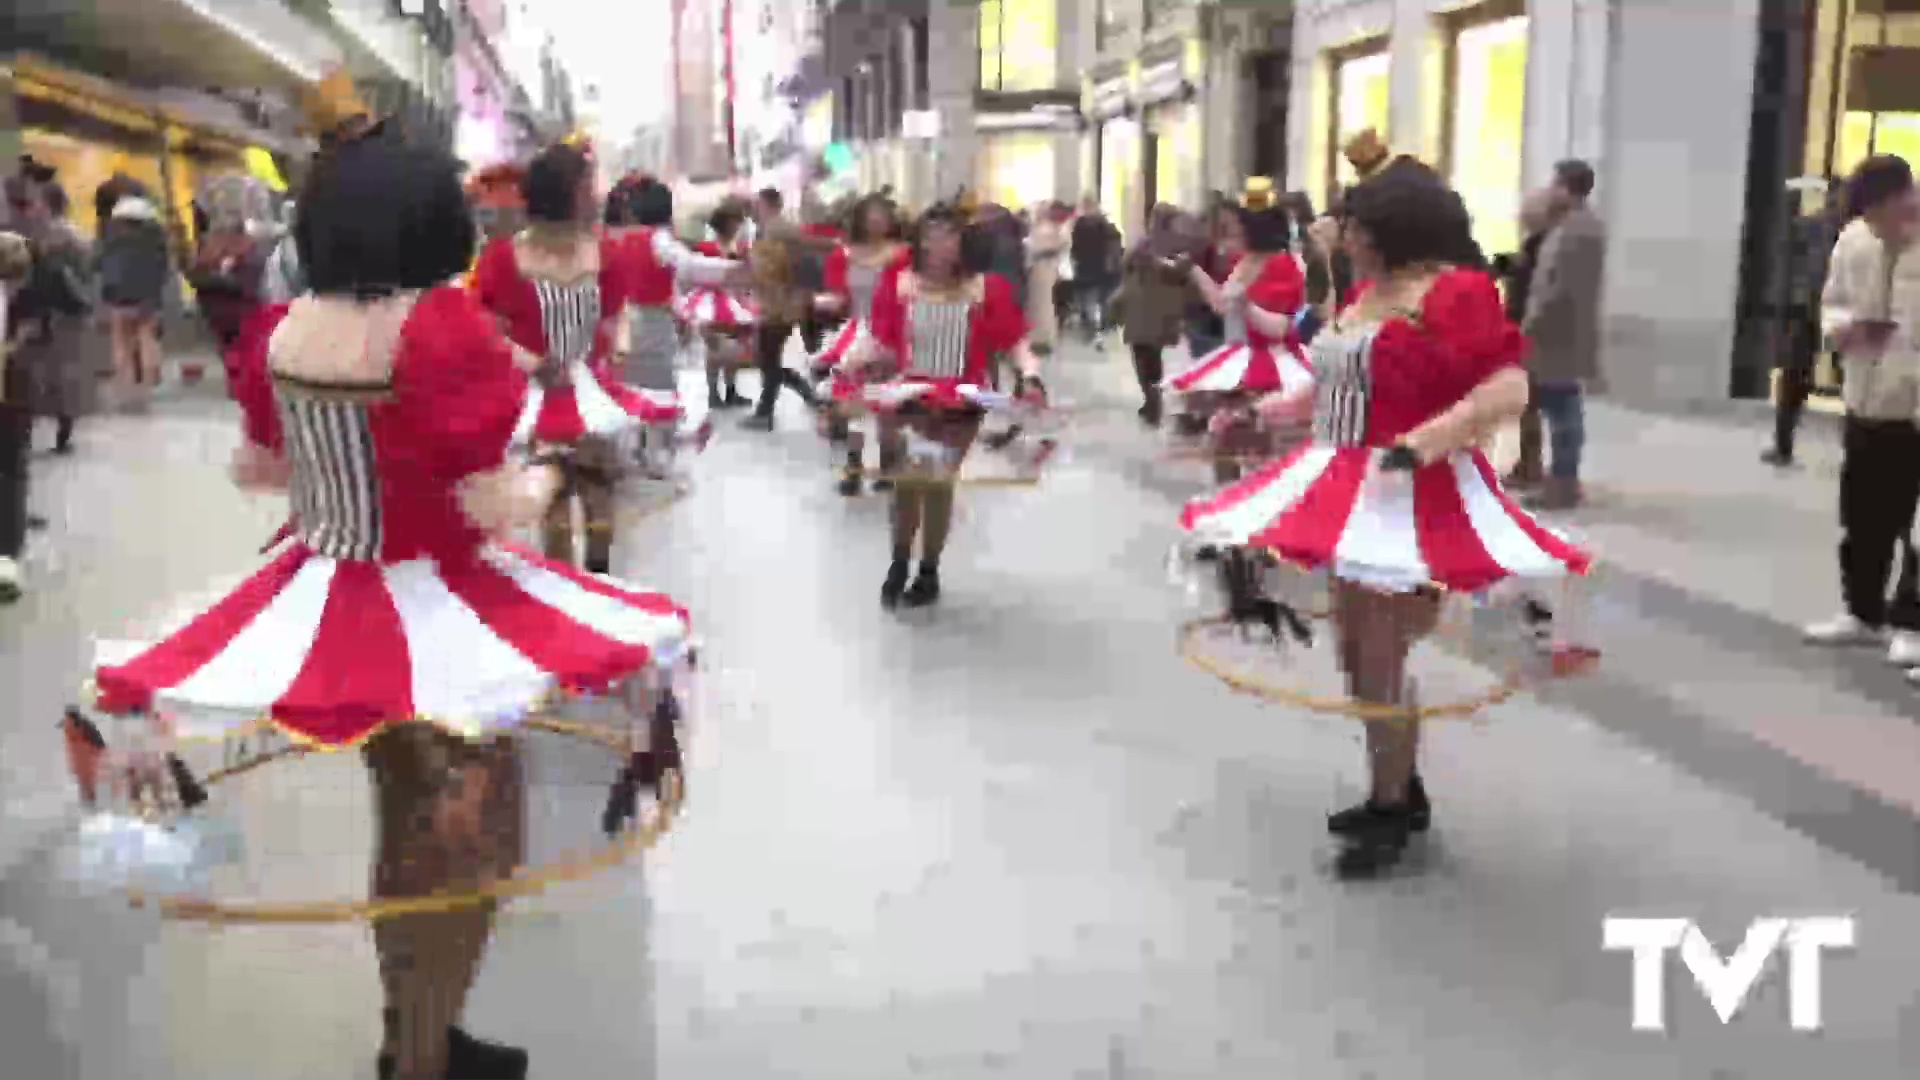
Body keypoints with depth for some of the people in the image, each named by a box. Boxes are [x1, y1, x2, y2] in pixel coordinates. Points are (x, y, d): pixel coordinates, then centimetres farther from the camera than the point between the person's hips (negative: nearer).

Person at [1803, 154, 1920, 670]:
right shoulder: (1853, 241, 2)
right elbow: (1832, 302, 14)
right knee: (1861, 520, 17)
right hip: (1865, 403, 6)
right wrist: (1842, 327, -7)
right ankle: (1864, 612, 33)